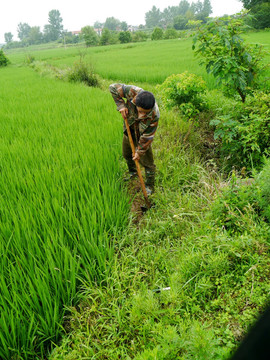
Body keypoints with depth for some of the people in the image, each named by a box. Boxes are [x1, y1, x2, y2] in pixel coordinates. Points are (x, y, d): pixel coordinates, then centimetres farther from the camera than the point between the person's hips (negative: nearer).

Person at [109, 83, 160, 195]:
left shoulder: (154, 115, -37)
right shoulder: (134, 92, -34)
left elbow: (148, 136, -25)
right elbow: (113, 88, -21)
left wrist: (140, 151, -16)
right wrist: (121, 105, -30)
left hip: (141, 138, -4)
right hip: (128, 132, 4)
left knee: (148, 163, 6)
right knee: (127, 155, 27)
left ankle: (149, 187, 29)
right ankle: (132, 172, 56)